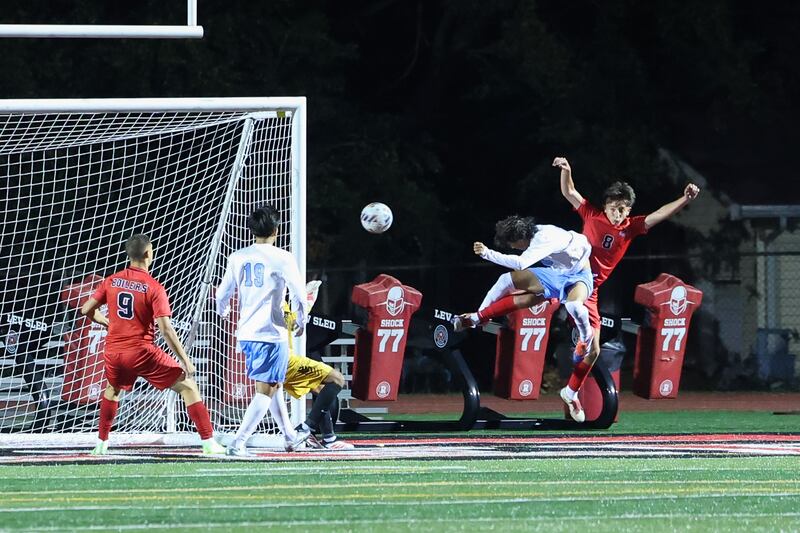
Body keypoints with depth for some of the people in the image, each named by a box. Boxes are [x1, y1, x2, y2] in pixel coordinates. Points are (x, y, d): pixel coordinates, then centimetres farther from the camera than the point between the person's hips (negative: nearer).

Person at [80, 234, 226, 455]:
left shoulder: (111, 281, 4)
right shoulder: (154, 288, -9)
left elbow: (86, 310, 7)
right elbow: (166, 329, -15)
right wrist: (185, 360, -11)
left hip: (113, 352, 5)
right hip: (142, 352, -4)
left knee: (113, 388, 35)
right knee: (187, 386, 3)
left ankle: (101, 443, 34)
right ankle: (208, 443, -7)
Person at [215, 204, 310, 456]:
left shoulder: (237, 258, 4)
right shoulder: (282, 259, -9)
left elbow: (222, 294, 10)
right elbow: (298, 294, -8)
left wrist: (223, 311, 34)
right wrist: (301, 322, 11)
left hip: (246, 332, 6)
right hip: (272, 332, -6)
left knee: (273, 385, 22)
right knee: (265, 391, -3)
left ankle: (290, 437, 35)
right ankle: (238, 442, -15)